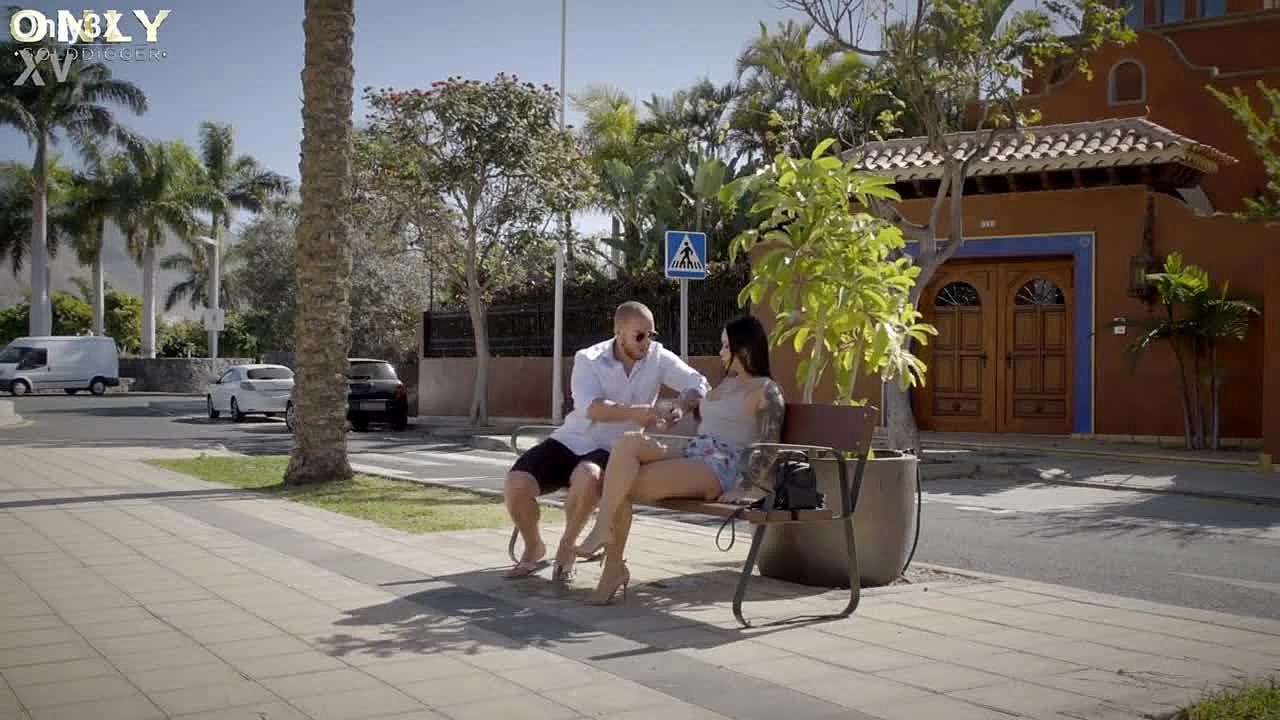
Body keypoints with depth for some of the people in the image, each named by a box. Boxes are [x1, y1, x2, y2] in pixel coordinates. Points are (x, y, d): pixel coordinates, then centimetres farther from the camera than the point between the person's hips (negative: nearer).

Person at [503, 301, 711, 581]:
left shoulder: (658, 357, -3)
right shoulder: (588, 360, -8)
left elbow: (699, 384, -6)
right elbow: (591, 408, -24)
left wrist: (681, 406, -27)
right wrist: (633, 412, -40)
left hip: (612, 451, -1)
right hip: (571, 441, 1)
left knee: (588, 477, -37)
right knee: (515, 485, -20)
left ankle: (566, 547, -9)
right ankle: (534, 549, 11)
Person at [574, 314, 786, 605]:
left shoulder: (766, 390, 0)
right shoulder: (727, 383, 27)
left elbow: (768, 447, -9)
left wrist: (742, 488, -16)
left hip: (720, 469, -8)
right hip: (690, 454, 8)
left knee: (624, 487, -24)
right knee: (629, 441, -23)